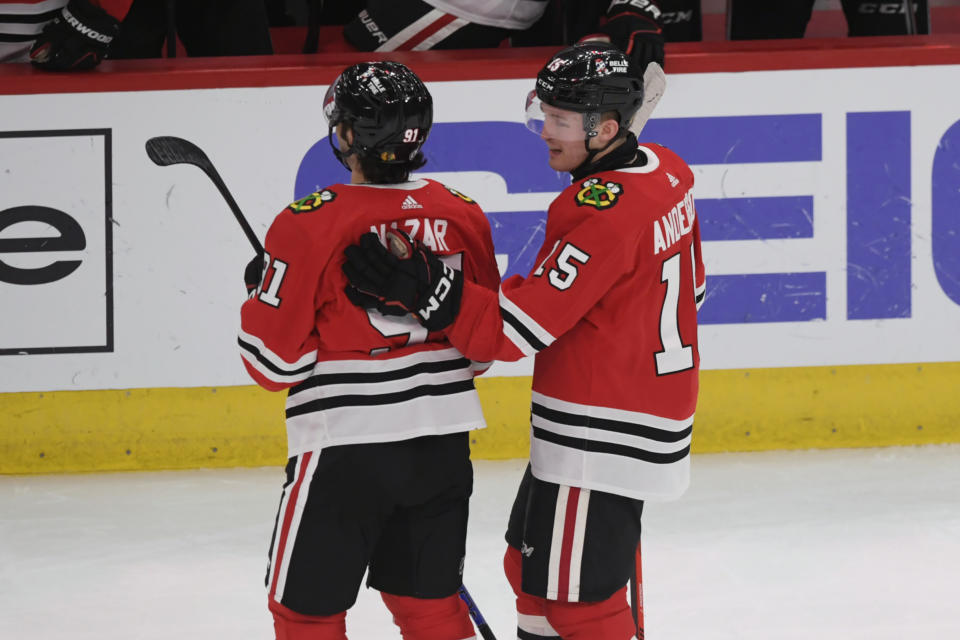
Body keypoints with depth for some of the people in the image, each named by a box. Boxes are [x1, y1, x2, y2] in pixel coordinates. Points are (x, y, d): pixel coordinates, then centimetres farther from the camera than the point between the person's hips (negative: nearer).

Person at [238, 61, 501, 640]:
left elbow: (277, 363, -12)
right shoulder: (463, 216, 1)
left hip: (345, 446, -5)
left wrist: (261, 293, 5)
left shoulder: (310, 225, -15)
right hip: (443, 444, 5)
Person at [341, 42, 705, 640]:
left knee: (577, 592, -5)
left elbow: (516, 327, -26)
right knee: (533, 563, 19)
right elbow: (688, 287, 19)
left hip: (599, 440, -10)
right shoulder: (667, 171, 5)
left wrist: (421, 287, -31)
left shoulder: (603, 214, -24)